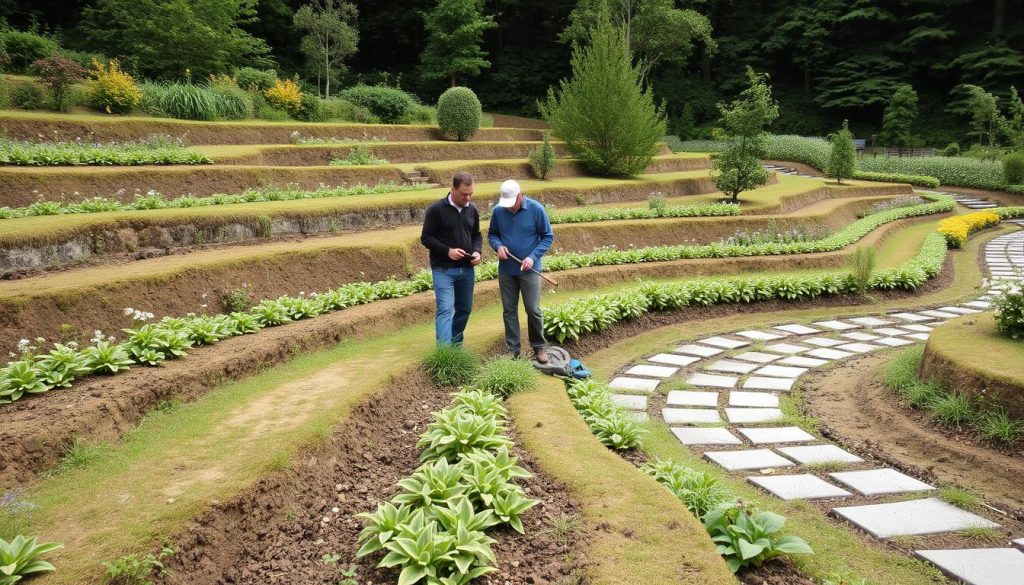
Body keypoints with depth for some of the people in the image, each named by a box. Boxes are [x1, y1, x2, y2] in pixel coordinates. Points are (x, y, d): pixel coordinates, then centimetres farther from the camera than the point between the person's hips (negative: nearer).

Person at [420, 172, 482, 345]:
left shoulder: (472, 209, 6)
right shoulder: (436, 209, -10)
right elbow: (426, 238, -8)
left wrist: (477, 251, -4)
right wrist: (447, 251, -21)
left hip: (467, 269, 6)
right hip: (443, 270, -6)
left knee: (464, 309, 13)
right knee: (445, 310, -13)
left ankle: (456, 346, 28)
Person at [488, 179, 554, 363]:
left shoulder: (536, 209, -12)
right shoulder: (498, 211, -5)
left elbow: (548, 237, -5)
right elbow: (492, 234, 9)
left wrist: (533, 257, -17)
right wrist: (498, 246, -13)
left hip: (529, 270, -3)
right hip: (506, 270, 3)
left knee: (533, 310, 1)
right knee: (509, 311, 9)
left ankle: (539, 347, 20)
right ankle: (512, 350, 21)